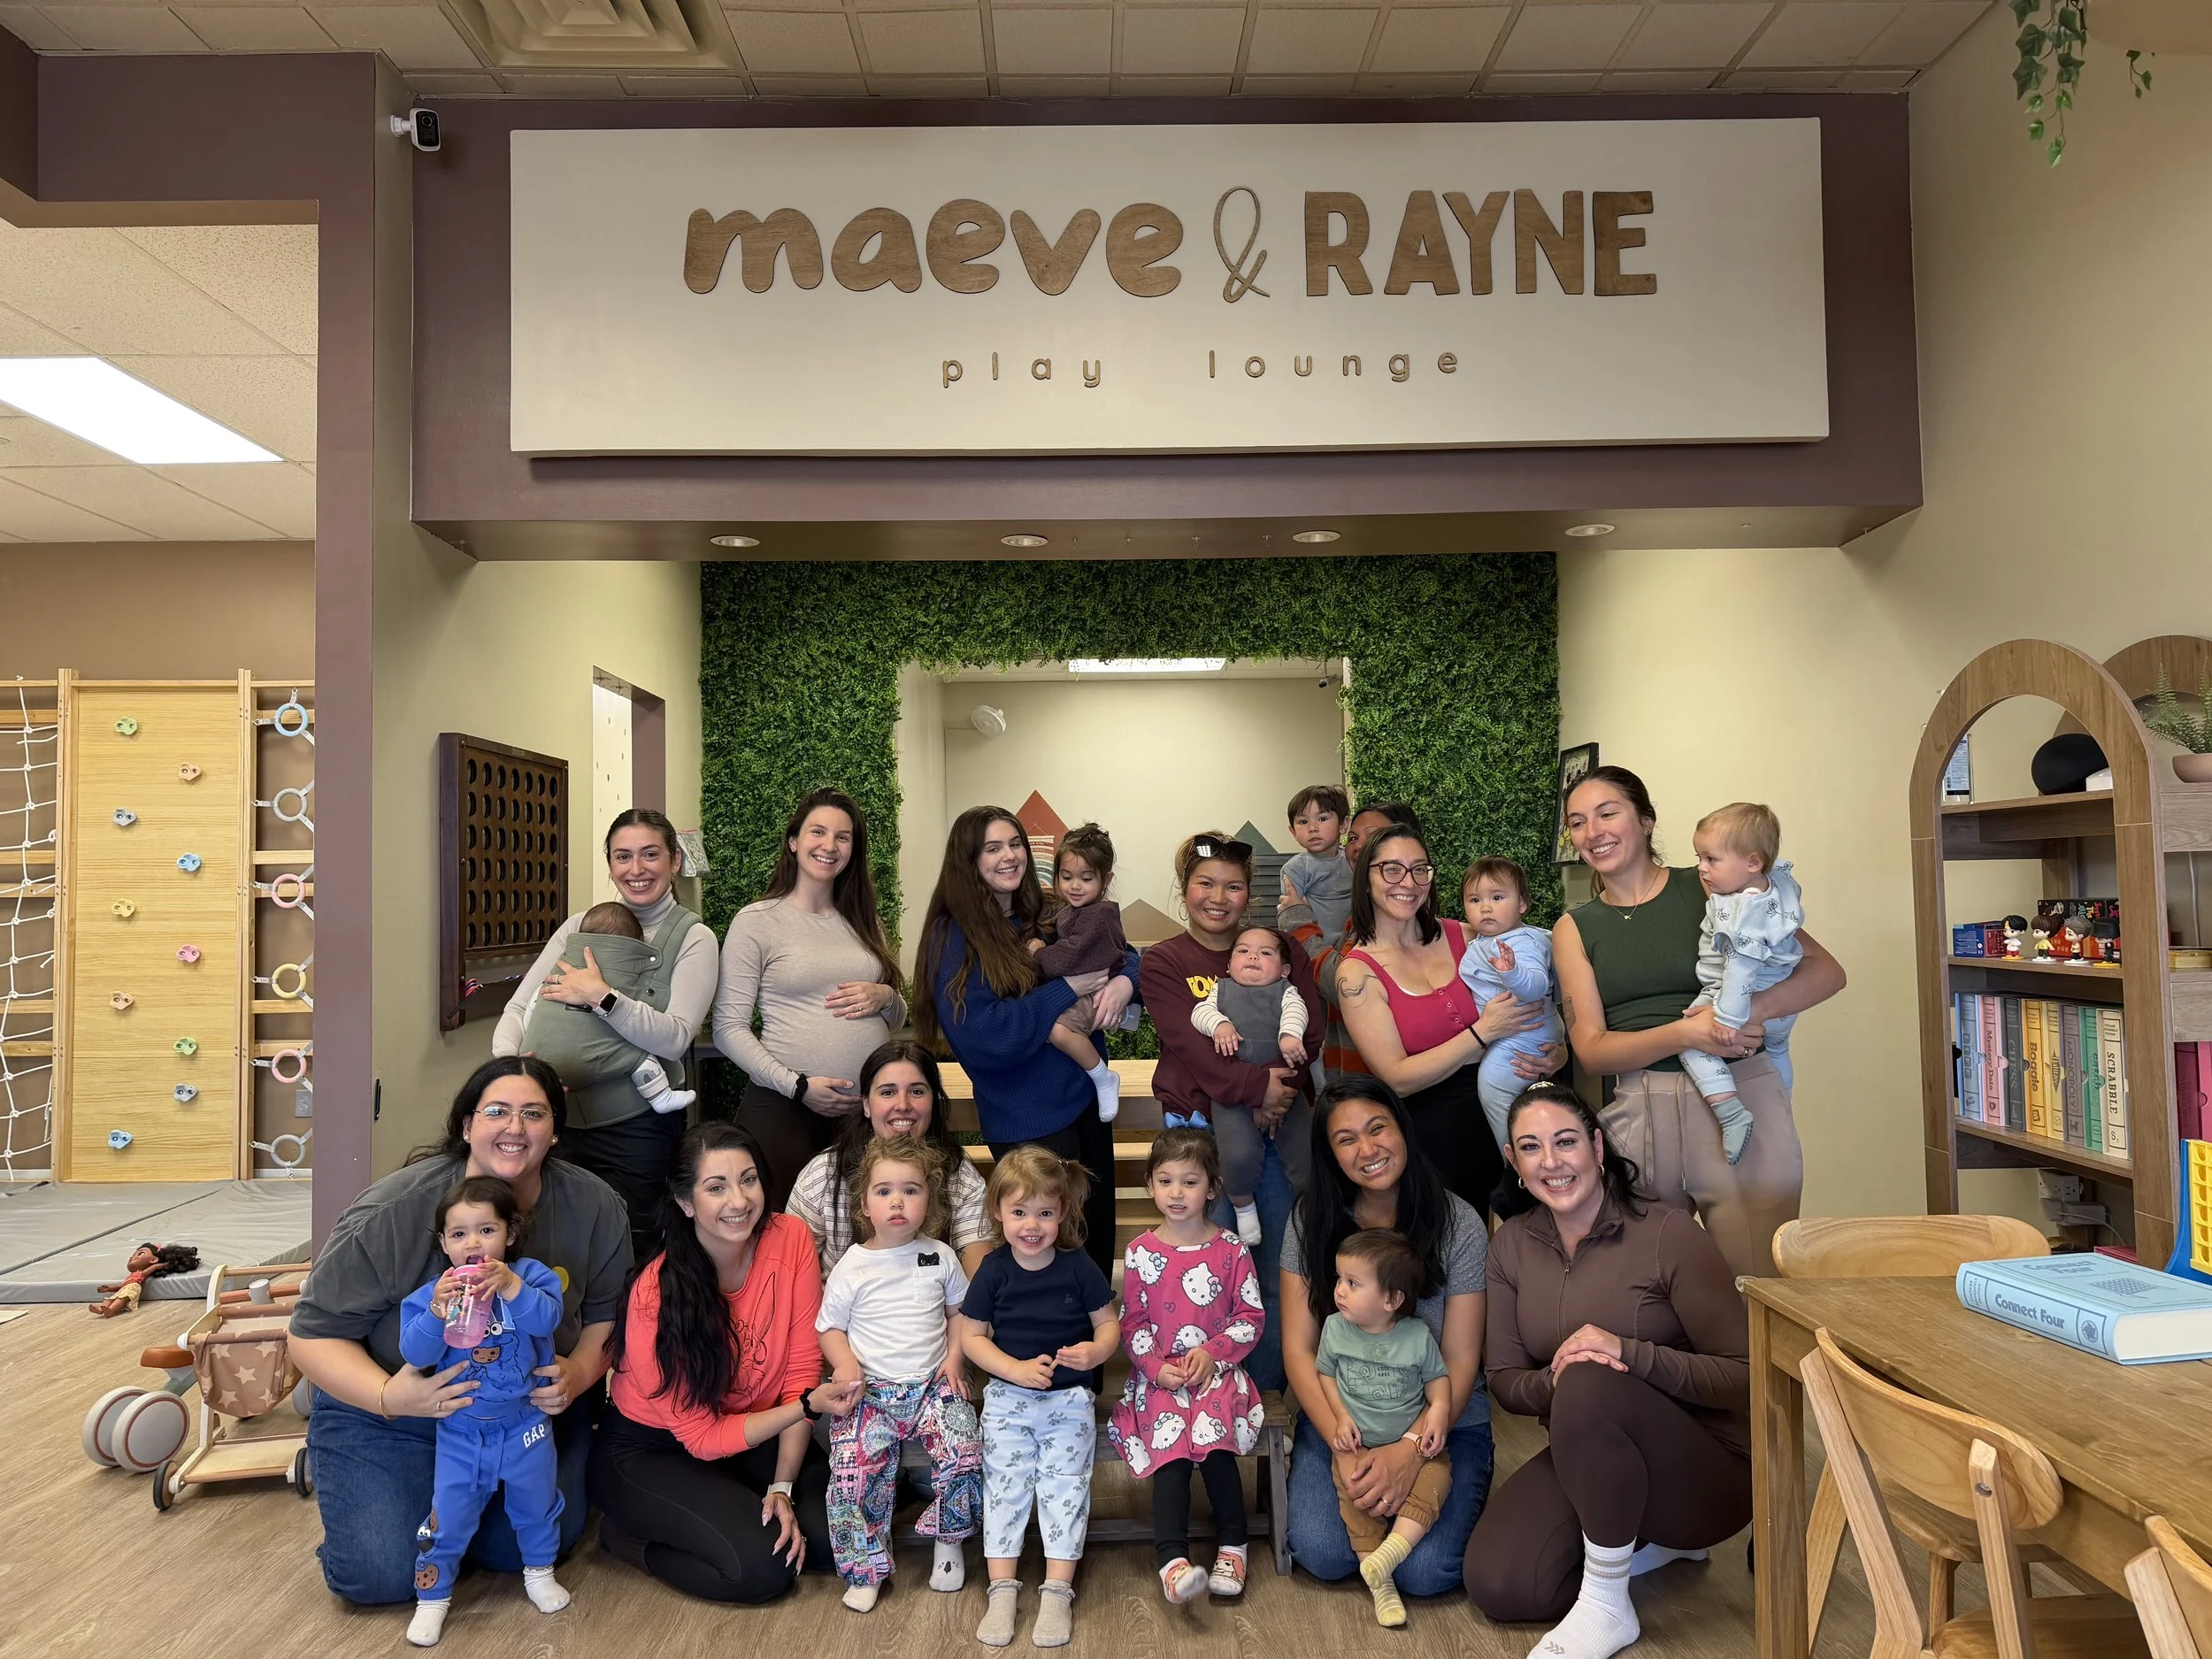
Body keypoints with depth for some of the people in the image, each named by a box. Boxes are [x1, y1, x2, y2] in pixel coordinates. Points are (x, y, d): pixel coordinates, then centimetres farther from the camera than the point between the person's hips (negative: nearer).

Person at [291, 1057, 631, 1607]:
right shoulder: (393, 1211, -23)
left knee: (519, 1549, -11)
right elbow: (314, 1334, -15)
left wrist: (578, 1373, -21)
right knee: (380, 1576, -12)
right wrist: (387, 1396, -32)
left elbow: (608, 1315, 0)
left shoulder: (596, 1208, -13)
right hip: (388, 1415, -2)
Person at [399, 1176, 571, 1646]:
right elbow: (414, 1353, -16)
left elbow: (547, 1318, -29)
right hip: (461, 1429, 0)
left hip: (524, 1423, 0)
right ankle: (432, 1595, 28)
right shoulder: (432, 1293, -10)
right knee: (449, 1514, 5)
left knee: (535, 1503, 18)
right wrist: (437, 1312, -32)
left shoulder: (529, 1275, -13)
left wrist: (511, 1287, -41)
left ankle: (539, 1571, 43)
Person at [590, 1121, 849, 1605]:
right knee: (762, 1563, -22)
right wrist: (806, 1406, -31)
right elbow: (702, 1436, -20)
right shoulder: (656, 1294, -26)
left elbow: (802, 1372, -11)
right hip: (649, 1451, -4)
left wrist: (783, 1487, -17)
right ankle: (628, 1535, 2)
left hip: (755, 1433, 4)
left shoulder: (790, 1239, -17)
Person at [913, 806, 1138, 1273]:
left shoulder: (1045, 917, 6)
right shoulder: (956, 938, -13)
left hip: (1087, 1100, 7)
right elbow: (982, 1037, -22)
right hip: (1028, 1123, -7)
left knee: (1100, 1235, 19)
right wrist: (1068, 989, -19)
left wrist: (1123, 981, -13)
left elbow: (1125, 955, 11)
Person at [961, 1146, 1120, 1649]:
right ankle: (1003, 1590, 9)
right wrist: (1017, 1369, -18)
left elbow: (1109, 1324, -1)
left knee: (1065, 1488, -2)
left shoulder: (1079, 1268, -8)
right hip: (1008, 1399, 1)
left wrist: (1096, 1350, -24)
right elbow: (973, 1336, -3)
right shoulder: (993, 1272, -7)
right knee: (1005, 1488, 1)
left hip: (1070, 1399, -1)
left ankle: (1057, 1591, 5)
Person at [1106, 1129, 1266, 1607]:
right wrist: (1157, 1368, -10)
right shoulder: (1141, 1252, 3)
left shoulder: (1230, 1250, 2)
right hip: (1158, 1375, 1)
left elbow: (1251, 1316, 4)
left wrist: (1214, 1352, -11)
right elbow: (1132, 1322, 5)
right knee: (1171, 1442, -24)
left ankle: (1232, 1544, -10)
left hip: (1215, 1368, 0)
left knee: (1212, 1432, -27)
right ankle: (1172, 1559, -27)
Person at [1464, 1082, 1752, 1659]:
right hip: (1586, 1458, 6)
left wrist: (1630, 1353, -33)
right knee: (1496, 1584, -16)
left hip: (1706, 1470, -5)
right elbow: (1504, 1379, 2)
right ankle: (1650, 1542, 12)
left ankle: (1606, 1608, -15)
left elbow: (1745, 1375, -18)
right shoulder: (1513, 1244, 0)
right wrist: (1552, 1381, -22)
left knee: (1589, 1385, -35)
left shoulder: (1668, 1234, -16)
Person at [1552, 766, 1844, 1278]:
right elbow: (1589, 1049, 0)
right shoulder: (1574, 929, 9)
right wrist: (1685, 1033, -16)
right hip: (1637, 1113, 2)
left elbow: (1826, 971, 2)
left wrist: (1753, 1008, -17)